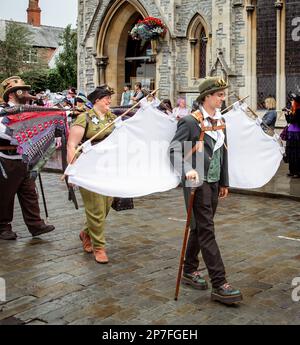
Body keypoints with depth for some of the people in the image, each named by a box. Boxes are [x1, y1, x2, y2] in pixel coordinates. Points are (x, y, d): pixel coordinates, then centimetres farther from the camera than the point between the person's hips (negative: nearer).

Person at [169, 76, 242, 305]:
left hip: (214, 183, 8)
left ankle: (190, 271, 30)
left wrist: (224, 182, 18)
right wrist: (188, 169, -36)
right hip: (197, 182, -8)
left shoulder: (220, 121, 12)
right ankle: (219, 285, -6)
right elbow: (175, 149, -19)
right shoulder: (190, 121, -12)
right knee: (207, 231, -7)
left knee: (200, 228, 16)